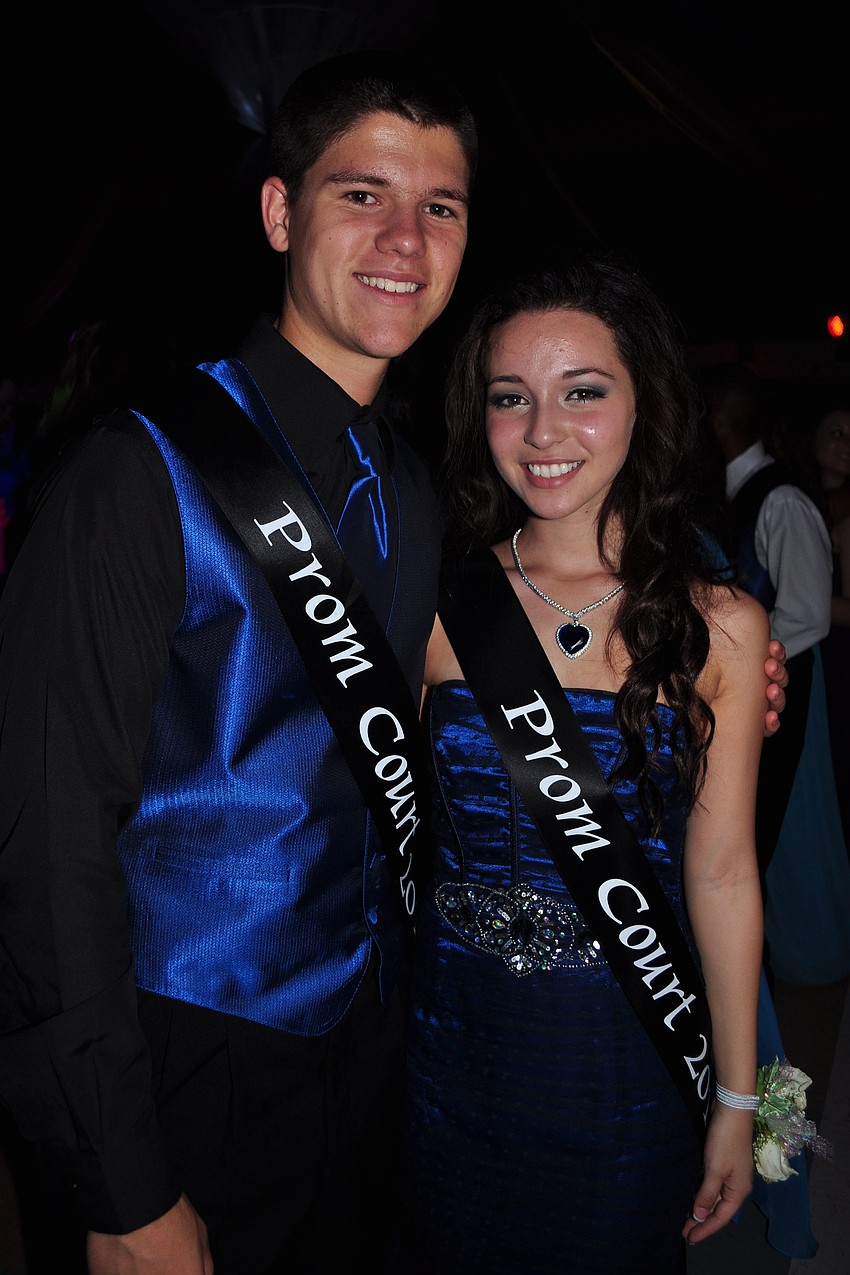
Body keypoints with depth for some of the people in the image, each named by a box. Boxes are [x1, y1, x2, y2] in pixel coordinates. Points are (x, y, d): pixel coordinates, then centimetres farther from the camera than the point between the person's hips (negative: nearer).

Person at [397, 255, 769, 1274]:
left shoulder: (720, 626, -8)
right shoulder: (436, 602, -7)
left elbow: (720, 872, -4)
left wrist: (737, 1103, 1)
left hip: (627, 1063, 0)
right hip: (452, 1041, 1)